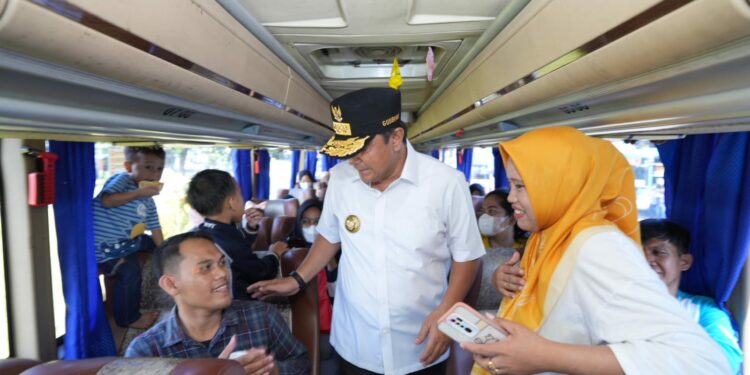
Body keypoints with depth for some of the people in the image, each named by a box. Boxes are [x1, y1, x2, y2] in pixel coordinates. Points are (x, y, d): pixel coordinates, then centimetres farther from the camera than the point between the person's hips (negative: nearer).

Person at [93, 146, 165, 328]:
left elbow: (155, 229, 10)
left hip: (127, 240, 9)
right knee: (130, 271, -22)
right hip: (105, 247, -9)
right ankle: (127, 318, -1)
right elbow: (106, 200, -37)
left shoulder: (148, 200, 7)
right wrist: (139, 193, -39)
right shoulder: (122, 180, -16)